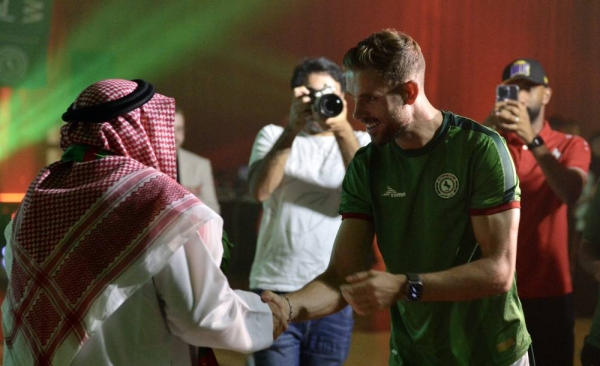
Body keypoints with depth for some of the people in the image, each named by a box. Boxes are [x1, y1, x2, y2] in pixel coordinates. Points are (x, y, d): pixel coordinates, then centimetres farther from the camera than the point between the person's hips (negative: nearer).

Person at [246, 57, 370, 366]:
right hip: (274, 288, -1)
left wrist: (342, 130, -22)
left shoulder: (358, 141, 10)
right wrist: (292, 129, -18)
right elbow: (260, 190, -10)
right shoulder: (273, 135, 9)